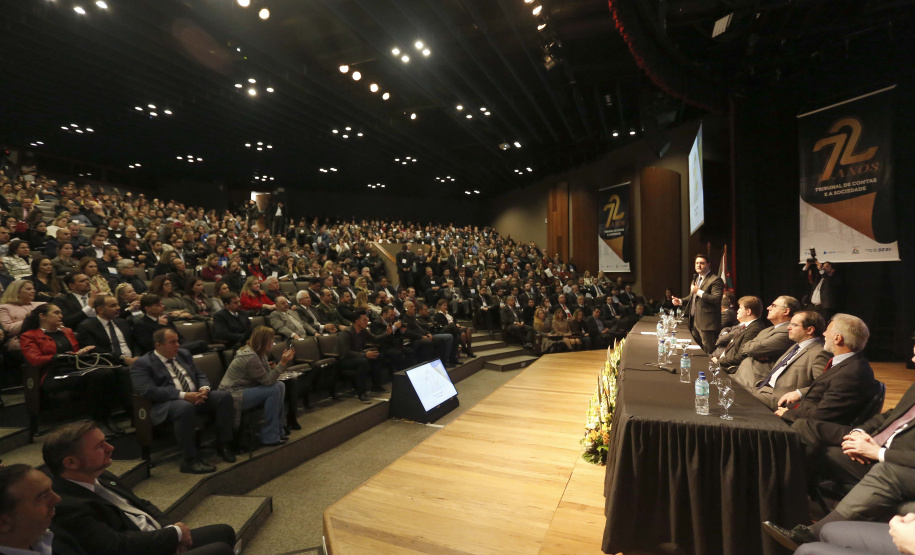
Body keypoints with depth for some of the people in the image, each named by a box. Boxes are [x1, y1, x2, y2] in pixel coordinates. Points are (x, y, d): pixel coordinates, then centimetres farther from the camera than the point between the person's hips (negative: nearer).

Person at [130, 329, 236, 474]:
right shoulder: (142, 364, -2)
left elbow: (200, 375, 19)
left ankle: (222, 445, -8)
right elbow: (148, 390, -16)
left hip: (196, 396, 6)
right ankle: (190, 460, -28)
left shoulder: (184, 354, 17)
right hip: (167, 403, -6)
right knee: (185, 407, -39)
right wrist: (183, 395, -23)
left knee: (224, 396, -19)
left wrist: (204, 388, -6)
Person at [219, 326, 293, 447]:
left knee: (280, 385, -2)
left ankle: (277, 430, 5)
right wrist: (283, 362, -25)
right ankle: (270, 436, -10)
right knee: (274, 390, -21)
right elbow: (267, 381, -22)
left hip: (244, 389, 10)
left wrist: (284, 361, -10)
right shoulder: (251, 357, -25)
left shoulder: (258, 352, 5)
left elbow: (268, 375, 2)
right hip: (232, 396, -10)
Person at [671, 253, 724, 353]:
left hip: (706, 322, -9)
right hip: (694, 320, 9)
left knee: (709, 351, -3)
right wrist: (680, 301, 11)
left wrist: (699, 291, -21)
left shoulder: (715, 280, -10)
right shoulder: (696, 279, 19)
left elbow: (716, 299, -21)